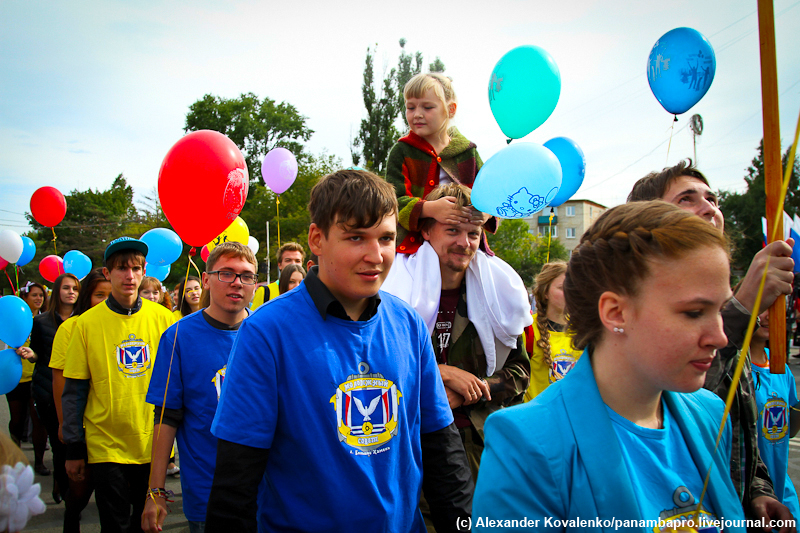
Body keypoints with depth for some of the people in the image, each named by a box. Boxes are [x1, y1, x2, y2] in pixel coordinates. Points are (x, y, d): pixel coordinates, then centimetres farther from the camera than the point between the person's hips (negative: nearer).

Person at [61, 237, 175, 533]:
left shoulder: (163, 319, -3)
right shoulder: (87, 323, -6)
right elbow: (74, 391, -1)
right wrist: (74, 450, -1)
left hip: (154, 444, 2)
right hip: (106, 447, -1)